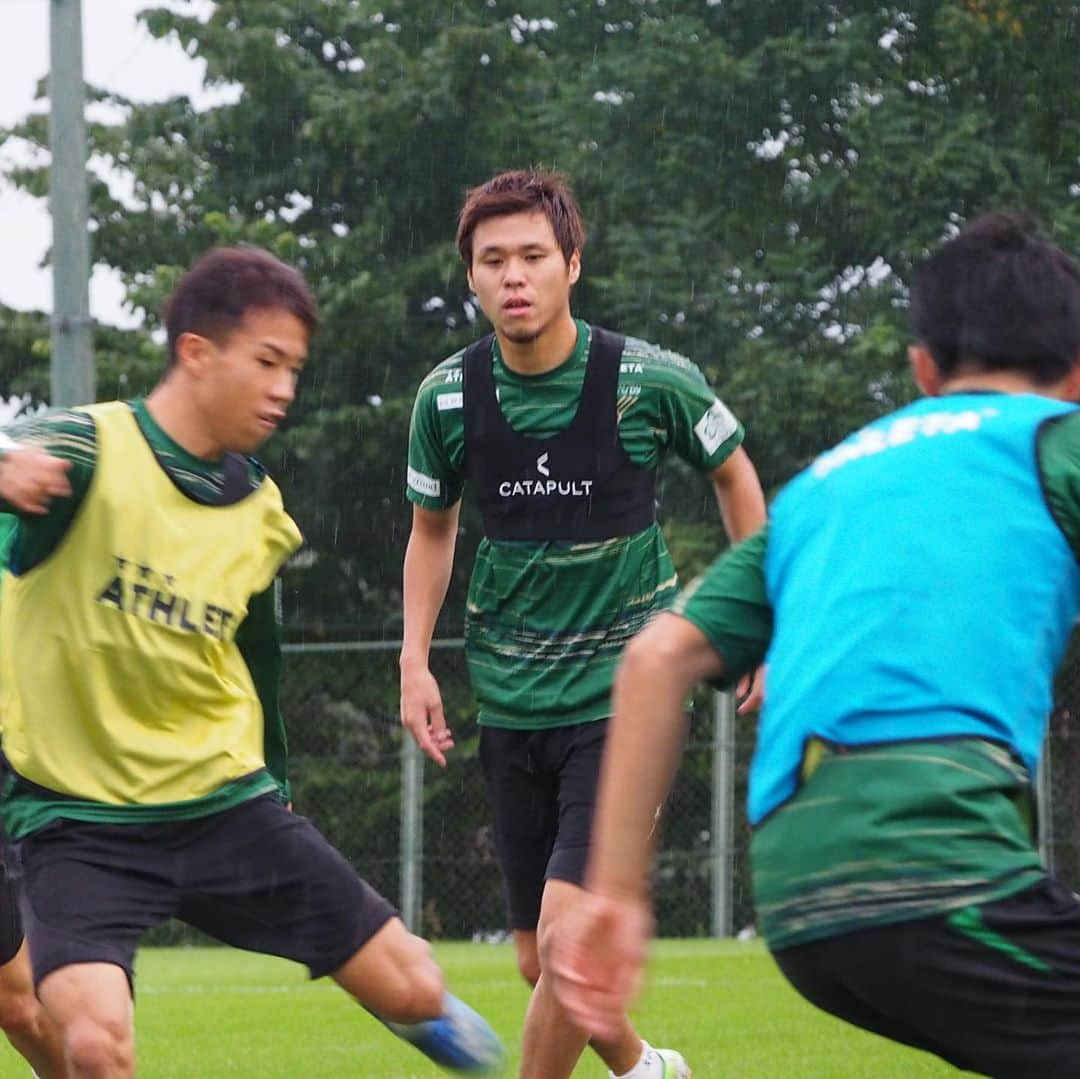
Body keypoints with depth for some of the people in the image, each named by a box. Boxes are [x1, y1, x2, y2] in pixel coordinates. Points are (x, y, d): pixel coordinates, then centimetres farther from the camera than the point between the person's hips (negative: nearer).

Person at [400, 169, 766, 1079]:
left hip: (624, 692, -4)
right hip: (511, 704, 4)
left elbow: (734, 475, 7)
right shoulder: (448, 397, -5)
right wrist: (416, 660, 5)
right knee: (539, 960, 10)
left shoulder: (652, 381, -12)